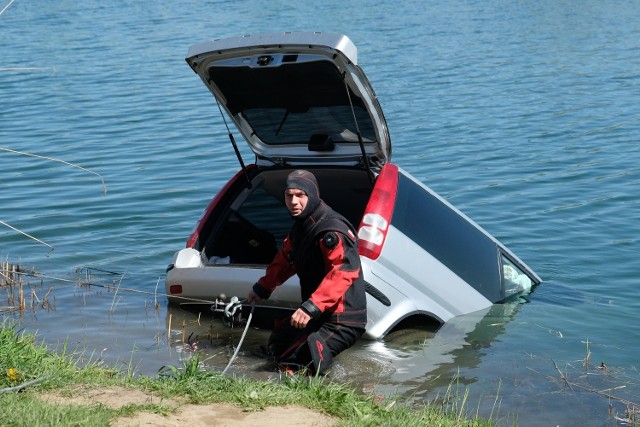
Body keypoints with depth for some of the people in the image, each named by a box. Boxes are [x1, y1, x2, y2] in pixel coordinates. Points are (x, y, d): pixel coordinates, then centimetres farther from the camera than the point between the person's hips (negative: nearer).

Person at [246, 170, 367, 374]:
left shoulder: (332, 229, -22)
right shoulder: (301, 226, 10)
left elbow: (343, 272, -35)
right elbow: (284, 260, 27)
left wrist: (312, 307, -41)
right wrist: (262, 288, 35)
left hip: (342, 321, -10)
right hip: (318, 315, 10)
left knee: (293, 364, -24)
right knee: (276, 346, 26)